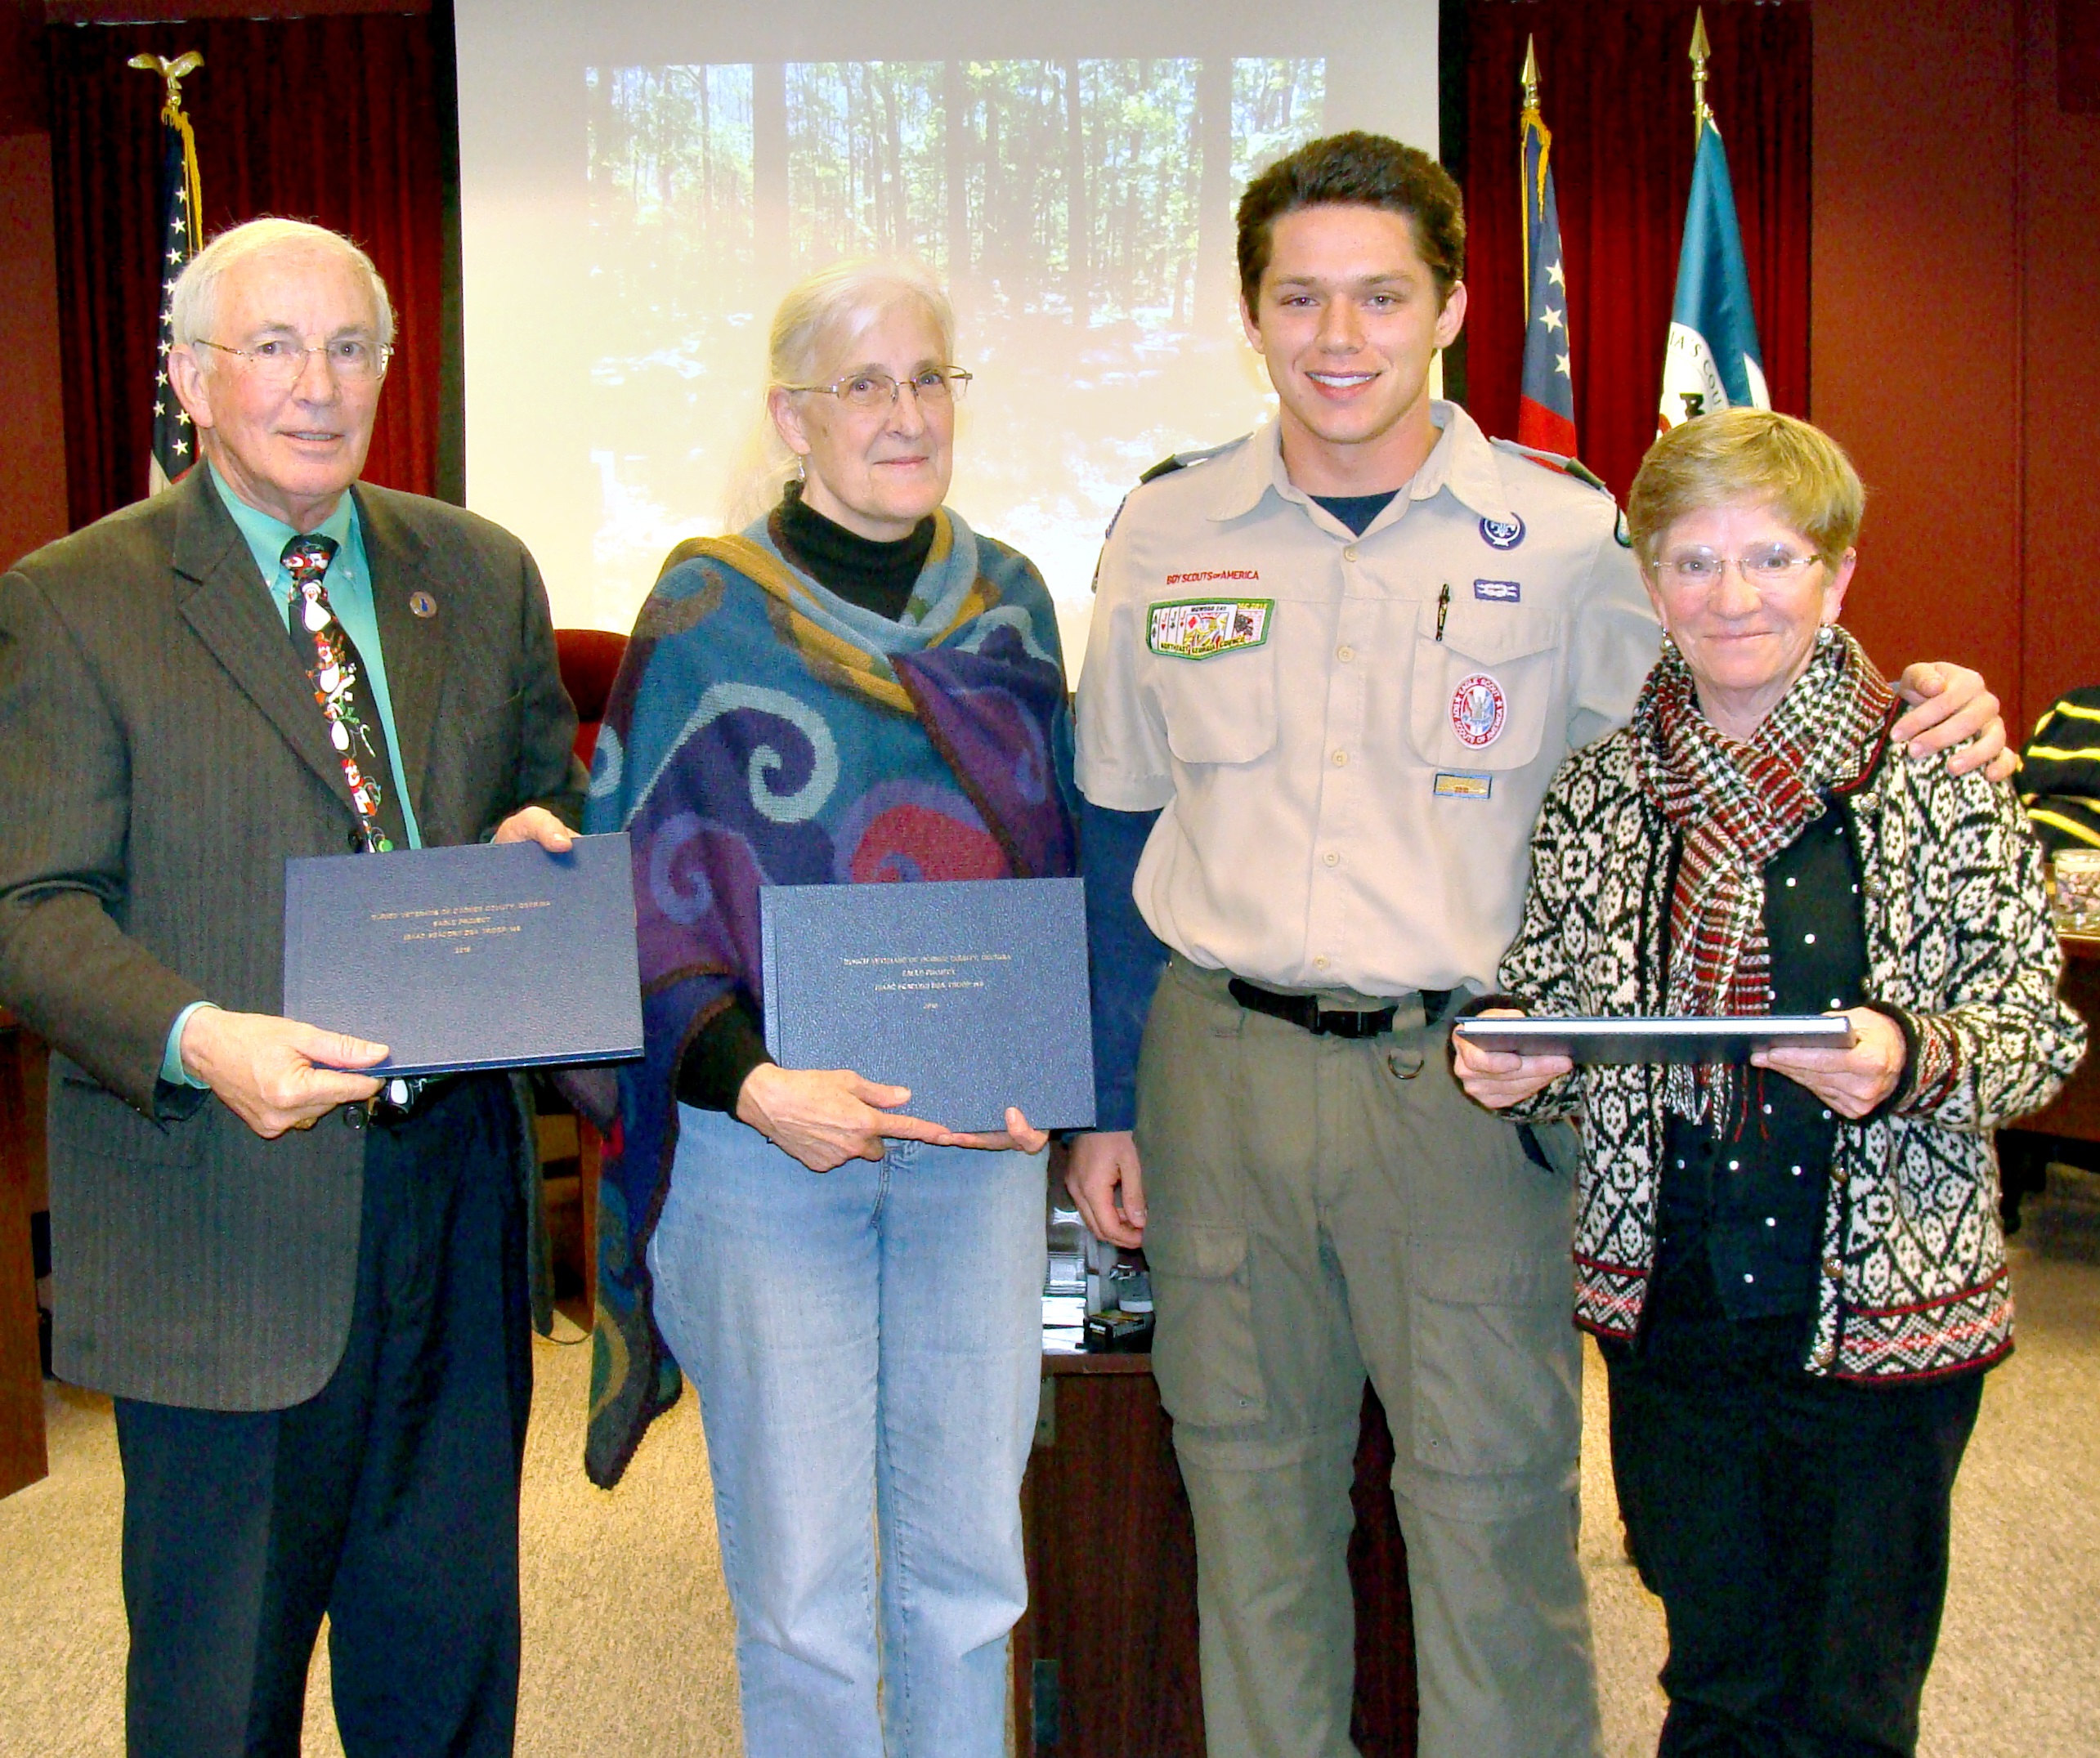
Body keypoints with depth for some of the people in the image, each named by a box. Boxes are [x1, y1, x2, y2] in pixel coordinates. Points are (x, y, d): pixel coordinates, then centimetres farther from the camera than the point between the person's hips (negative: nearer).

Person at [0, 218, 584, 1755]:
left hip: (455, 1198, 4)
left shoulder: (483, 575, 9)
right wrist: (199, 1040, -28)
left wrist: (542, 834, -6)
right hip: (224, 1224, -4)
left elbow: (558, 793, 19)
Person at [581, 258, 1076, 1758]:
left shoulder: (1008, 598, 9)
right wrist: (750, 1082, -19)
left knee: (969, 1563, 12)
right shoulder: (708, 608, -3)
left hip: (981, 1133, 4)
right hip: (768, 1138, -3)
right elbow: (643, 892, -4)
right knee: (803, 1590, 3)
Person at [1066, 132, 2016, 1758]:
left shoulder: (1571, 538, -2)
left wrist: (1912, 704, -14)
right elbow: (1117, 838, 11)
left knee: (1493, 1516, 4)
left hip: (1469, 1079, -2)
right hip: (1220, 1063, 3)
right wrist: (1107, 1103, 11)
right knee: (1250, 1499, 15)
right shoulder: (1167, 536, 5)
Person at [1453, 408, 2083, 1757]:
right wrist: (1512, 1067, -10)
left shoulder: (1940, 779, -6)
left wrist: (1914, 1062, -23)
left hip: (1886, 1304, -2)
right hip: (1669, 1307, 3)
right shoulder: (1598, 796, 4)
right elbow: (1552, 1008, 11)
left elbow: (2038, 1020, -4)